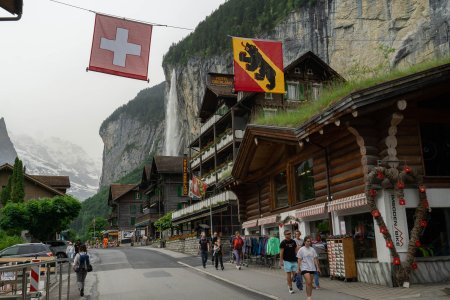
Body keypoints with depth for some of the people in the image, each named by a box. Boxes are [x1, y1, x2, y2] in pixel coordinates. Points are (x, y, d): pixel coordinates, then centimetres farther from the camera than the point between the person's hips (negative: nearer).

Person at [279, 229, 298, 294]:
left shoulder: (293, 242, 10)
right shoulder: (283, 242, -6)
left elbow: (296, 250, 16)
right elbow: (281, 252, -8)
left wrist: (297, 258, 9)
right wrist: (281, 261, -12)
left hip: (294, 260, 5)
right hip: (287, 261, -4)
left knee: (294, 273, 0)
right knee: (288, 273, -1)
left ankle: (289, 283, 24)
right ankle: (290, 288, 7)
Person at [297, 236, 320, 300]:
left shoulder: (312, 249, 7)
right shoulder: (301, 250, -4)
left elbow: (315, 259, 10)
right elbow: (299, 260, -3)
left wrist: (317, 267, 7)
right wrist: (299, 268, -5)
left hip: (312, 268, 4)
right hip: (305, 268, -4)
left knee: (310, 283, 8)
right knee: (308, 282, -15)